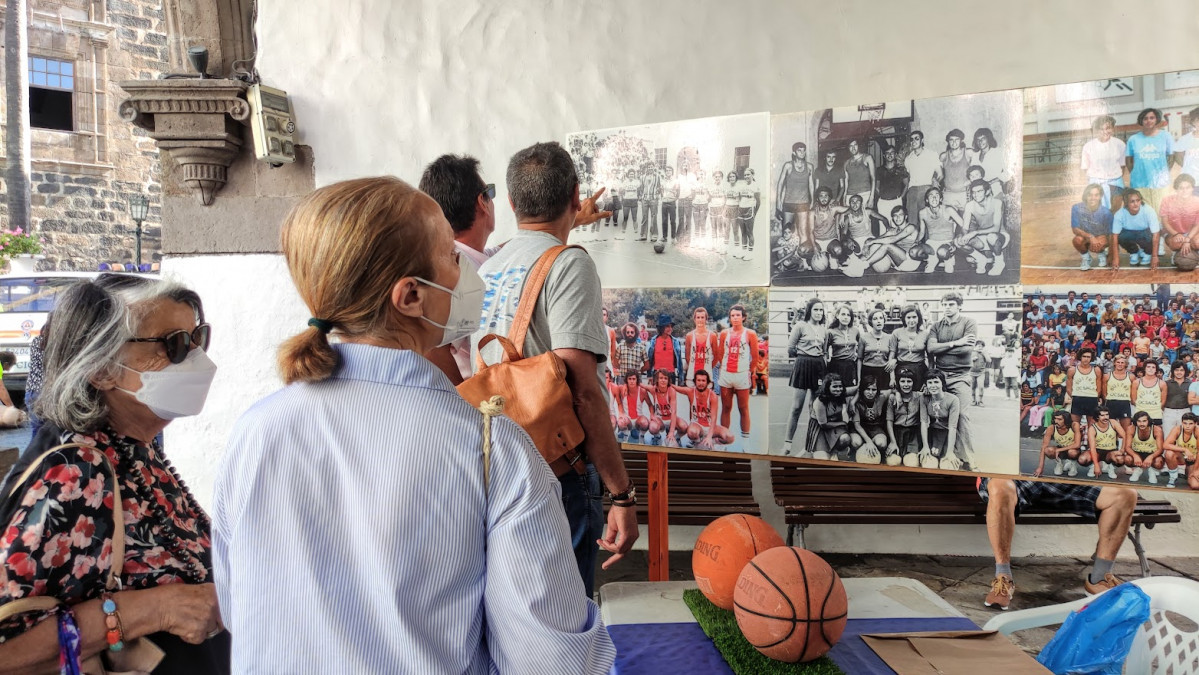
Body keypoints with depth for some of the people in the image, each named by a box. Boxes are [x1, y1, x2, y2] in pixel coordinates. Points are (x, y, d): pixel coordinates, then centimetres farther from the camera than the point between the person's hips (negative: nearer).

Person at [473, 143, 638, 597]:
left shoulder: (487, 271, 10)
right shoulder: (570, 265, -14)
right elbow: (580, 388, -23)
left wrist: (572, 225, 53)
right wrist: (622, 494, -19)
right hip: (557, 474, -8)